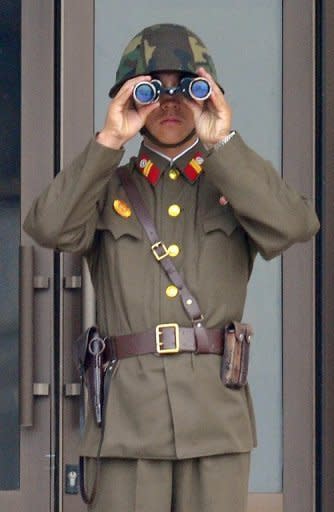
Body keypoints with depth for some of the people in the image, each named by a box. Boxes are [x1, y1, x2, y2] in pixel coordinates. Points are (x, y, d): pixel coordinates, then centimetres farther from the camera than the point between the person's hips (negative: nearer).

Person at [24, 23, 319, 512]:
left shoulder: (235, 184, 15)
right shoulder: (107, 188, 14)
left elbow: (295, 225, -7)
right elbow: (50, 227, -7)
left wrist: (223, 143, -9)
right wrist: (109, 141, -8)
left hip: (216, 412, 1)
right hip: (129, 411, 0)